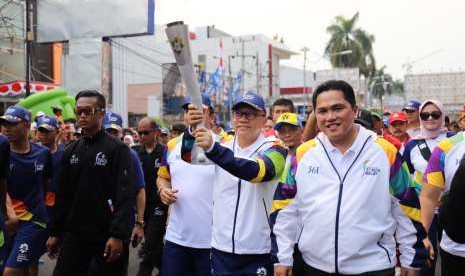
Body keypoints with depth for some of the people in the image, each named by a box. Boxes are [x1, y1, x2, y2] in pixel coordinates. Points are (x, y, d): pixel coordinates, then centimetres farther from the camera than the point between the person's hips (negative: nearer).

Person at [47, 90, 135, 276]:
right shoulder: (70, 151, 10)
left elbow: (126, 196, -15)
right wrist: (55, 232, 11)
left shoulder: (118, 149, -8)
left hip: (107, 236, -5)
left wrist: (118, 234, -21)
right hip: (73, 234, 5)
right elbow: (62, 196, 13)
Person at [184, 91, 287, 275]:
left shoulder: (273, 148, -6)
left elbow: (257, 171, -27)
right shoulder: (222, 147, 8)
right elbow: (188, 156, -7)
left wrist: (212, 149, -39)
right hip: (221, 249, 4)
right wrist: (192, 130, -28)